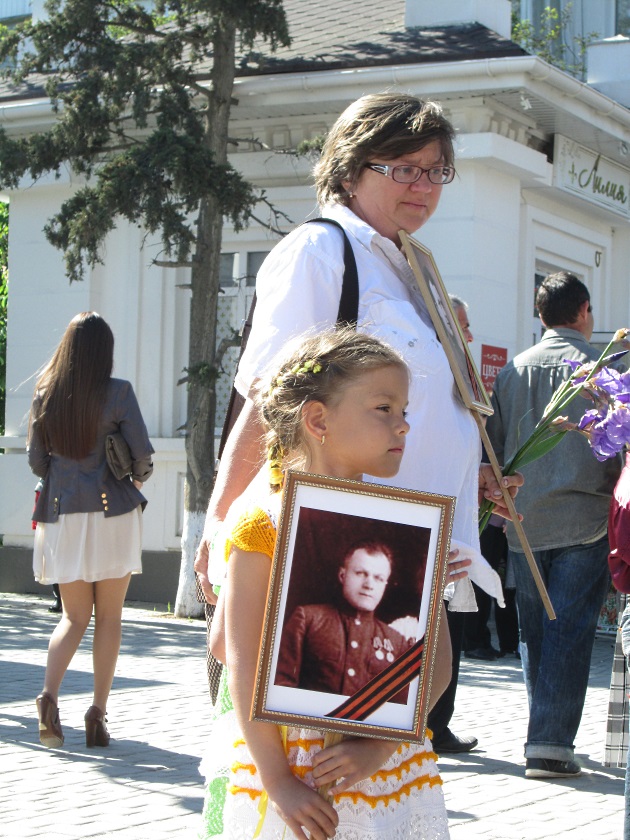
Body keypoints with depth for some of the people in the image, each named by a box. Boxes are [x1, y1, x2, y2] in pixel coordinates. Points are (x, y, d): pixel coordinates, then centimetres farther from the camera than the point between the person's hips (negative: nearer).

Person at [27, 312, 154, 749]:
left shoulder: (45, 394, 2)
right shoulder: (118, 392, -6)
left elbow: (36, 461, 7)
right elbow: (142, 452, -6)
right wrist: (138, 477, 16)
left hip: (61, 512, 3)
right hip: (111, 510, -3)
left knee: (74, 616, 11)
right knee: (109, 617, 7)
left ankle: (50, 693, -13)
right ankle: (98, 712, 3)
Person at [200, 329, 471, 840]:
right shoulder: (264, 524, -7)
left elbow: (437, 657, 0)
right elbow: (241, 662, -9)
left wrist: (379, 745, -13)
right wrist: (277, 780, -14)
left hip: (387, 764, 3)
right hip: (280, 755, -3)